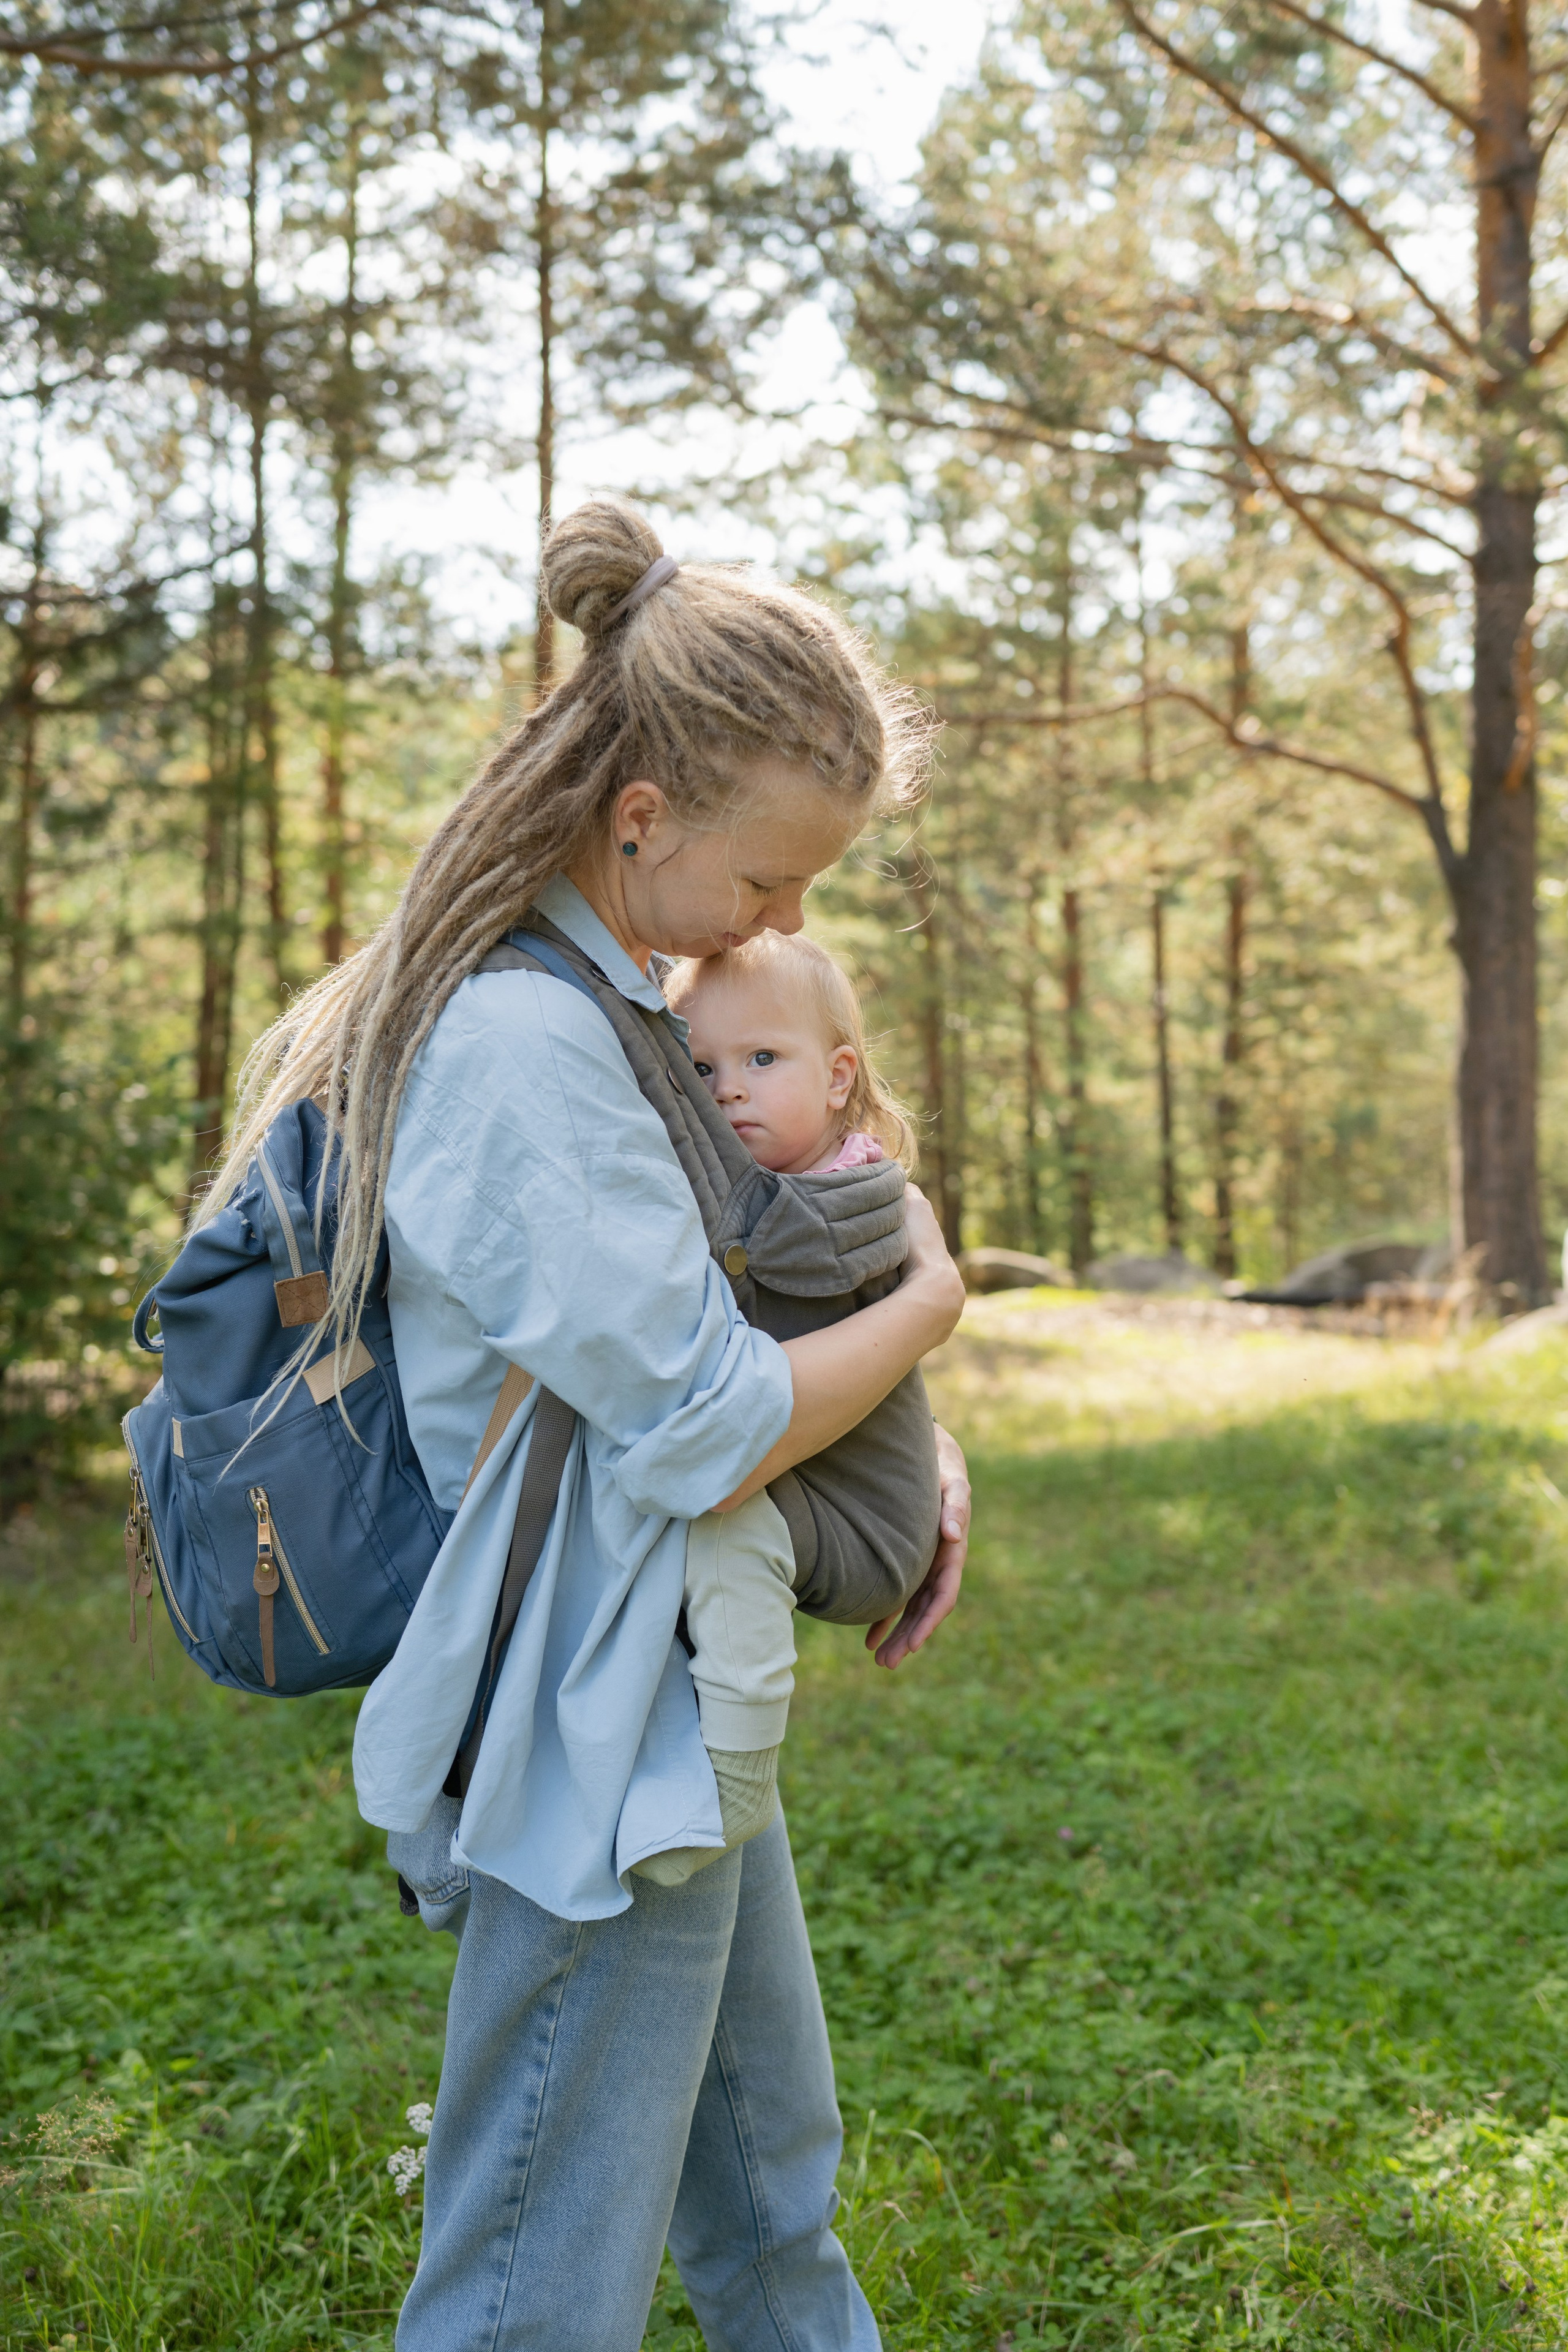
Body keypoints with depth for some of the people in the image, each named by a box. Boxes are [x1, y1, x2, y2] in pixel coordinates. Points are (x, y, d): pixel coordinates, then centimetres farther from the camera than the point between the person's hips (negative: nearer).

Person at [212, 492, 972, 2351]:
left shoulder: (622, 1000, 8)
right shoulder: (523, 1049, -24)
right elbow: (708, 1428, -23)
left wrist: (920, 1442, 6)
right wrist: (931, 1304, -7)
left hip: (683, 1716, 10)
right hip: (596, 1742, -10)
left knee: (771, 2191, 27)